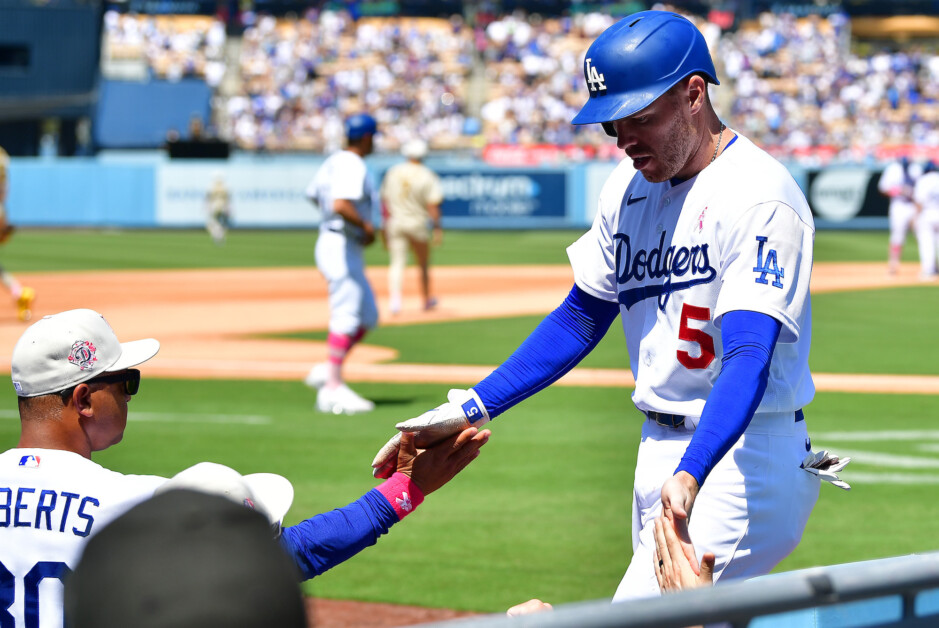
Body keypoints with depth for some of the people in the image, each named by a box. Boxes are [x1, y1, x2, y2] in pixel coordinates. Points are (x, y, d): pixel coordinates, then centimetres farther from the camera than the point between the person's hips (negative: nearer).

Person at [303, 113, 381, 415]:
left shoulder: (333, 161, 12)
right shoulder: (353, 166, -17)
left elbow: (313, 194, 24)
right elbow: (340, 204, -32)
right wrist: (366, 226, -17)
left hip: (328, 241, 10)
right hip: (343, 246, -10)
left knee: (367, 317, 15)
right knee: (347, 318, -9)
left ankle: (326, 371, 13)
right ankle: (332, 389, -10)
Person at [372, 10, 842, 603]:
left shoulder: (759, 194, -18)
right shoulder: (629, 186, 8)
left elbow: (749, 357, -29)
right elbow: (582, 318, 17)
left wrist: (691, 476, -43)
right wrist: (470, 409, 8)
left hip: (741, 451, -8)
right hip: (659, 446, 8)